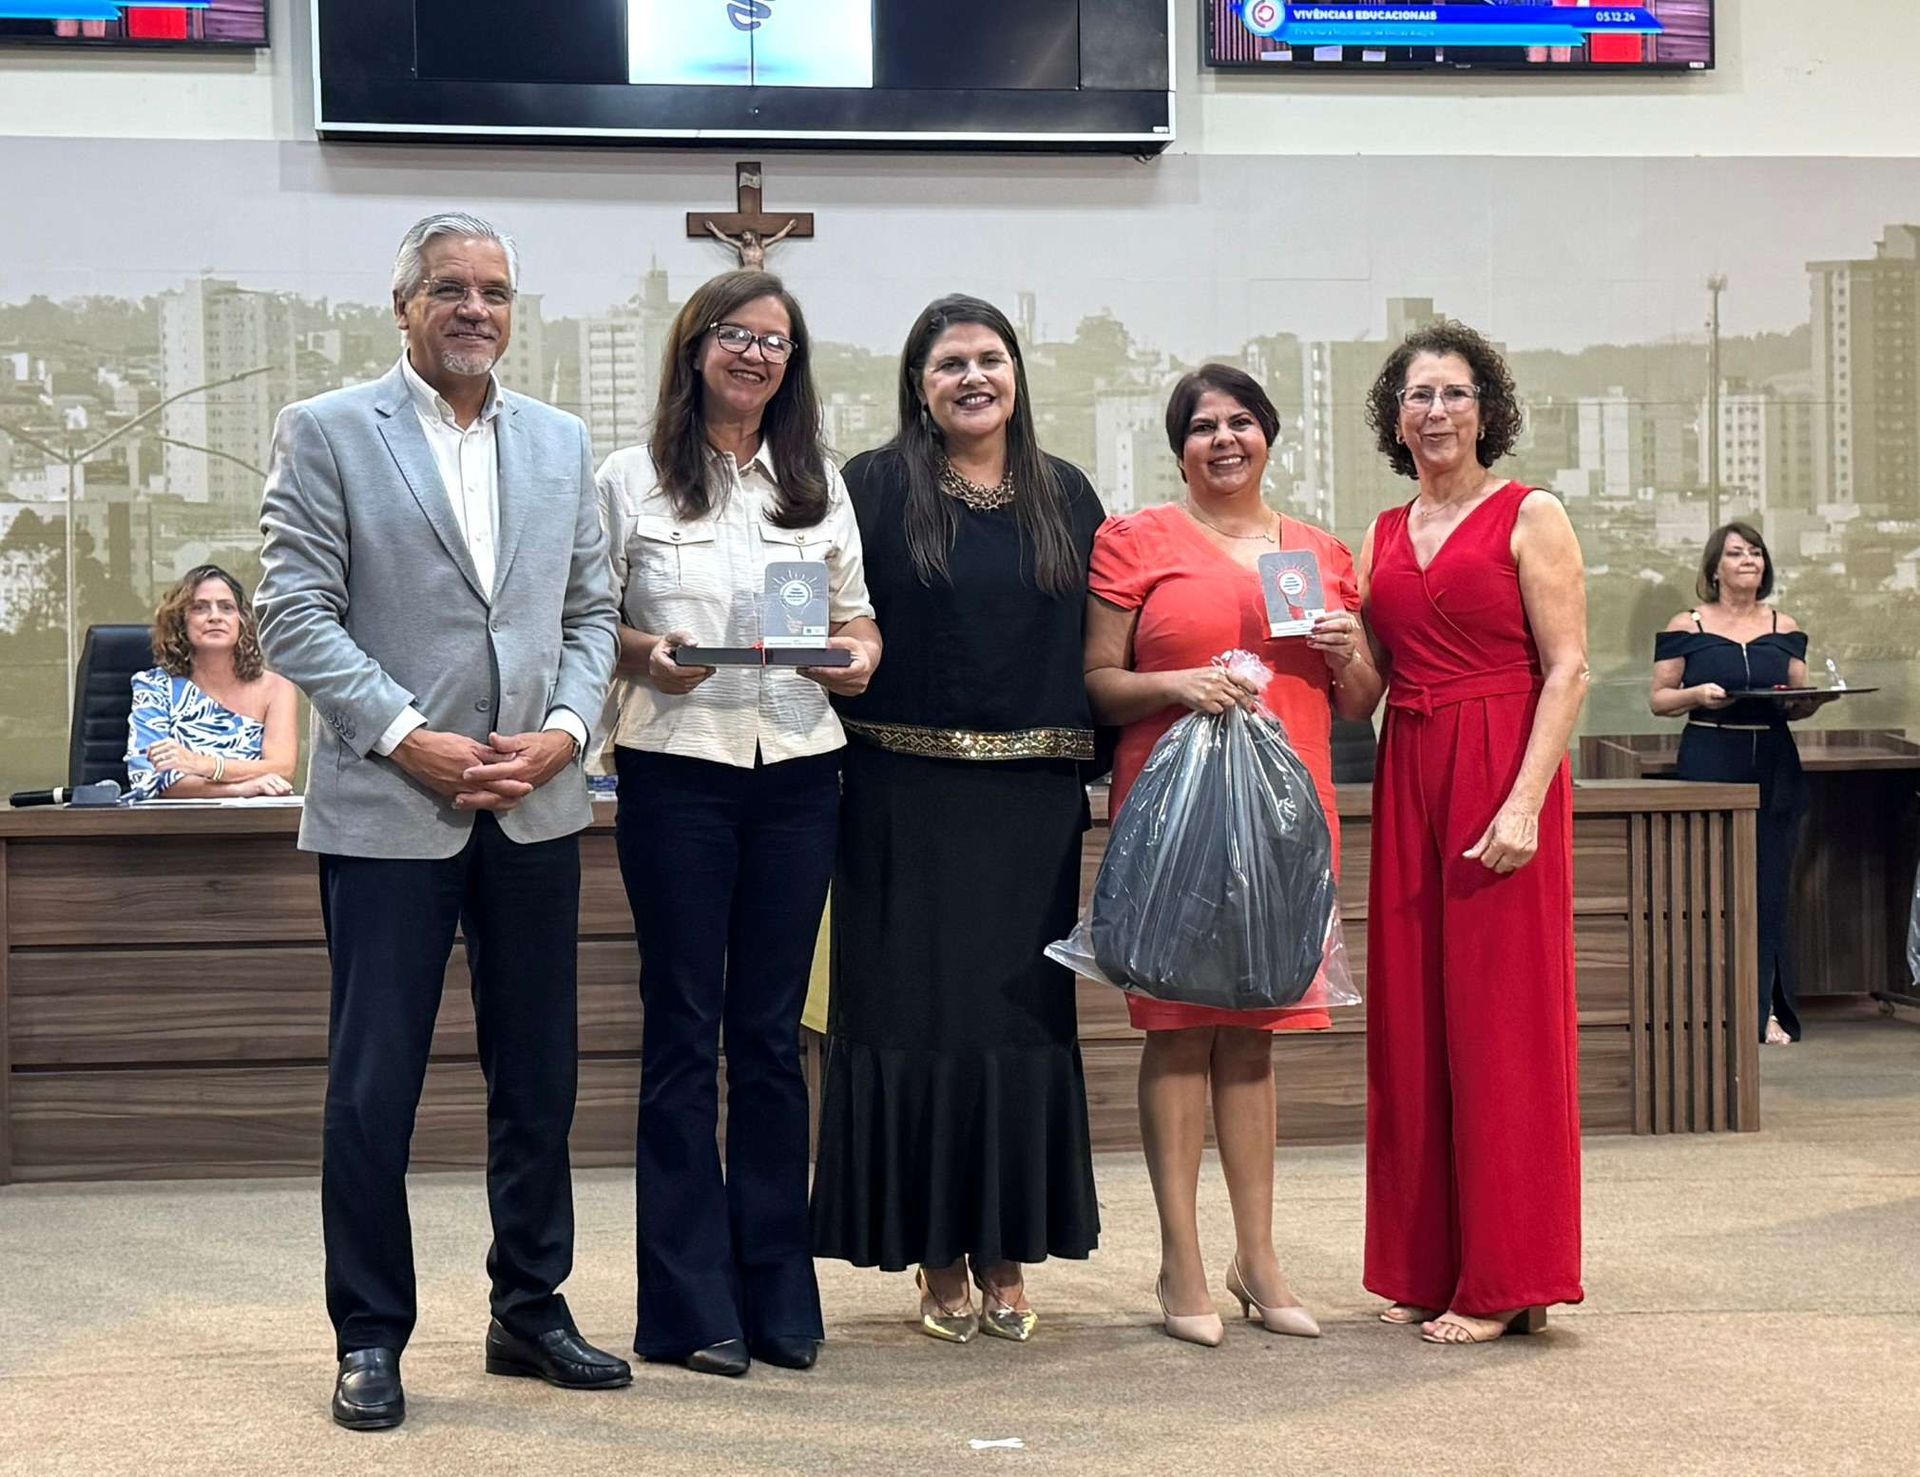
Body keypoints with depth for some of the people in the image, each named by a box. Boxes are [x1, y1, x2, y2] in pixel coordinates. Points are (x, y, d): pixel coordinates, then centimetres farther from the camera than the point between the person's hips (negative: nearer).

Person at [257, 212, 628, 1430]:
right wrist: (407, 736, -15)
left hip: (536, 805, 4)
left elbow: (592, 610, 12)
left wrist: (565, 729, -6)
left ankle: (531, 1310, 26)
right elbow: (296, 613, -6)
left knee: (540, 1076, 11)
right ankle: (371, 1337, 15)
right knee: (374, 1087, 2)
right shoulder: (326, 434, 0)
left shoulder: (560, 442, 12)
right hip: (388, 809, -4)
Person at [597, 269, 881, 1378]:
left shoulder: (821, 483, 14)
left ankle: (778, 1294, 16)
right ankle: (692, 1306, 9)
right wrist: (643, 654, -15)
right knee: (684, 1030, 1)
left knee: (773, 1029, 8)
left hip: (799, 767, 3)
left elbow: (859, 616, 15)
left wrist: (860, 655, -7)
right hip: (677, 767, -3)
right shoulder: (632, 481, 4)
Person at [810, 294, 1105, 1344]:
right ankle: (937, 1262, 10)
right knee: (915, 1016, 0)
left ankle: (1006, 1256, 16)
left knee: (1023, 1018, 5)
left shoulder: (1066, 498, 13)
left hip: (1031, 805, 3)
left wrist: (1086, 768, 7)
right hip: (907, 801, -3)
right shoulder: (874, 489, 3)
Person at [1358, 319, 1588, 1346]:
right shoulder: (1382, 536, 15)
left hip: (1500, 778, -6)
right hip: (1408, 783, 6)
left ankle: (1504, 1280, 3)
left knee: (1498, 1021, -4)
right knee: (1410, 1021, 6)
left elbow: (1568, 670, -9)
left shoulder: (1529, 518, -2)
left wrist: (1526, 802, -18)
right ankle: (1428, 1267, 16)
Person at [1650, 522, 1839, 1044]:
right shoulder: (1686, 627, 3)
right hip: (1708, 764, -3)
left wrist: (1810, 702, -6)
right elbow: (1659, 699, 3)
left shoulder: (1785, 629, 12)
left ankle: (1767, 1010, 9)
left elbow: (1798, 703, 16)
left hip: (1775, 769, 3)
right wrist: (1697, 695, -16)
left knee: (1770, 888, 2)